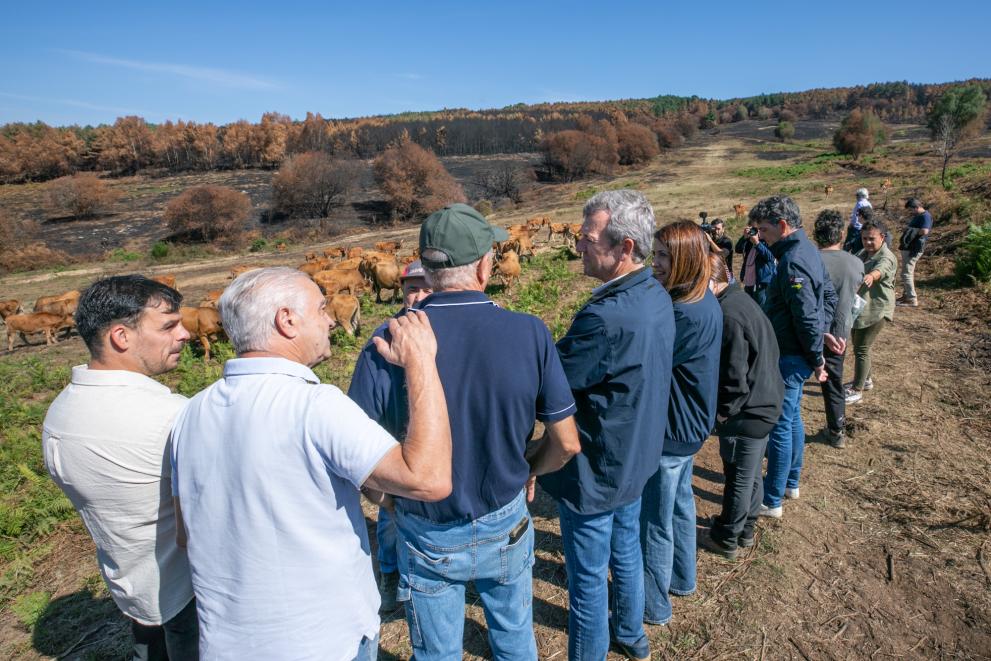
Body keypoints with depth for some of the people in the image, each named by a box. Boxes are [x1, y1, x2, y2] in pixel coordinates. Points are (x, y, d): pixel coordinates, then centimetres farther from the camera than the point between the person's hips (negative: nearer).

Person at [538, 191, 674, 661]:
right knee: (626, 551, 29)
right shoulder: (657, 296, -4)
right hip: (636, 457, 9)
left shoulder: (607, 317, -33)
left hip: (596, 470, -9)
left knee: (589, 577, 13)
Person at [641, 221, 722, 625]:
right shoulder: (702, 300, 2)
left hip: (672, 429, -10)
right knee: (680, 501, 26)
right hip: (688, 423, 10)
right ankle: (681, 577, 47)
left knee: (655, 521, 7)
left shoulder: (688, 313, -29)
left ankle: (654, 606, 27)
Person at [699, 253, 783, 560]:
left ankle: (726, 539, 26)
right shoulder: (740, 299, 5)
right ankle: (745, 530, 40)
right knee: (750, 474, 22)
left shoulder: (729, 316, -26)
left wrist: (723, 410, -11)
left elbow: (734, 376, -26)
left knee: (739, 478, 8)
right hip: (764, 403, 10)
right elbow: (768, 350, 16)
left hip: (746, 412, -9)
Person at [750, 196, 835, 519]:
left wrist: (817, 359, -14)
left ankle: (771, 500, 11)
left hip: (789, 358, -10)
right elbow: (829, 295, 17)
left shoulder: (792, 261, -23)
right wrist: (823, 332, 14)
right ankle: (790, 482, 37)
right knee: (792, 418, 21)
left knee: (780, 425, -1)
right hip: (799, 354, 10)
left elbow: (807, 318, -25)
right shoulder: (808, 250, 9)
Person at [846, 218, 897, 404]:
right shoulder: (862, 253, 9)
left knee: (861, 349, -7)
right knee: (858, 346, 19)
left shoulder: (886, 258, -18)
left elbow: (880, 270, -41)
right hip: (858, 308, 9)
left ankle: (857, 390, 2)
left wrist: (871, 276, -63)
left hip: (876, 311, -9)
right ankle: (866, 379, 37)